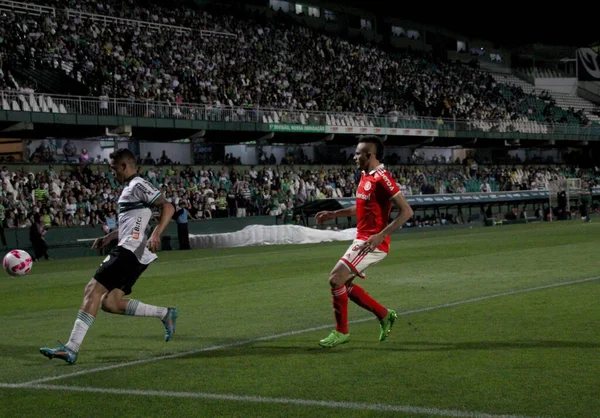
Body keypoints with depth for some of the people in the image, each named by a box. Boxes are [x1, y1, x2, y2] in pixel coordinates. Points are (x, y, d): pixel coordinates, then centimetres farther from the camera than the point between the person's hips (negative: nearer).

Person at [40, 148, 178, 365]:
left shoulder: (138, 186, -7)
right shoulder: (129, 188, 23)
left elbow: (168, 207, -17)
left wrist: (156, 234, -28)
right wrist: (109, 237, 30)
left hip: (130, 250, -10)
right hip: (133, 253, 10)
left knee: (93, 290, -14)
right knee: (110, 303, 5)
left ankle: (72, 348, -18)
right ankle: (165, 314, 12)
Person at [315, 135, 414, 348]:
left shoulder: (381, 179, -18)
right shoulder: (365, 177, 11)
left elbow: (407, 211, -22)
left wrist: (381, 235, -27)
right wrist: (334, 214, 22)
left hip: (373, 242, -10)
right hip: (362, 239, 10)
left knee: (336, 279, -13)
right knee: (344, 284, 12)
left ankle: (341, 331, 1)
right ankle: (384, 315, 24)